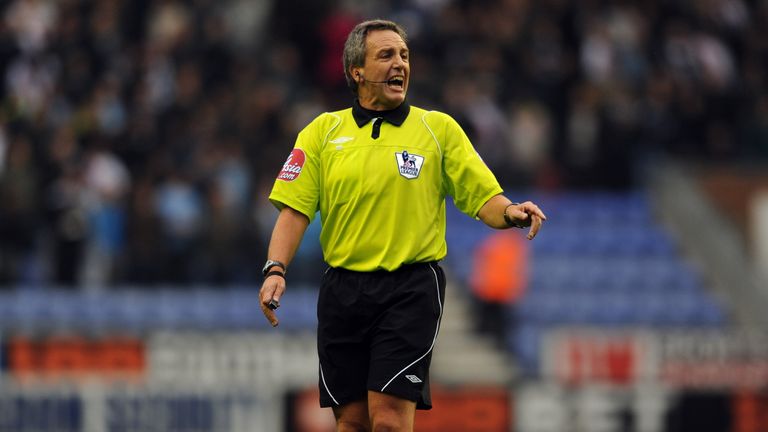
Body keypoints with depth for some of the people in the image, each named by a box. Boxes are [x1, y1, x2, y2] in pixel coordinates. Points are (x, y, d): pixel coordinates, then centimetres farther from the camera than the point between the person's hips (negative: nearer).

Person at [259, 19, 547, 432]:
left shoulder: (439, 129, 5)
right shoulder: (323, 131, 8)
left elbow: (483, 197, 2)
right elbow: (295, 209, 3)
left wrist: (511, 213, -20)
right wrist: (276, 269, -12)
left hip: (410, 288, -2)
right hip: (342, 287, 2)